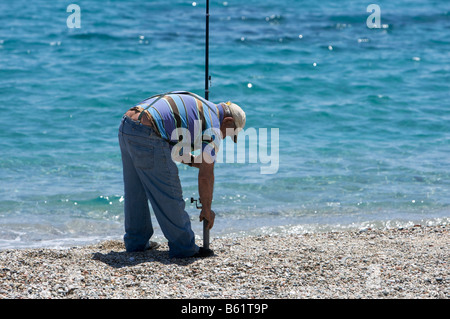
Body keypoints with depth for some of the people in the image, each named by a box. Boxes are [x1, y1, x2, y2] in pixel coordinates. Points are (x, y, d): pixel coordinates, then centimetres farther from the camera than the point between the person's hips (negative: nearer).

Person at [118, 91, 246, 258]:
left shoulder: (196, 105, 26)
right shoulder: (212, 127, 2)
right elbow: (206, 176, 4)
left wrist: (196, 161, 34)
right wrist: (206, 209, 15)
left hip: (126, 125, 10)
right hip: (146, 136, -9)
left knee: (135, 191, 21)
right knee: (169, 195, 2)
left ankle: (136, 241, 32)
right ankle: (183, 247, 10)